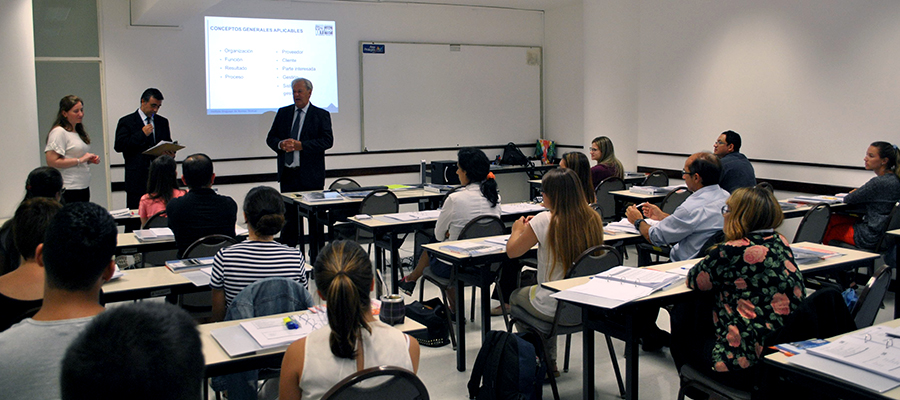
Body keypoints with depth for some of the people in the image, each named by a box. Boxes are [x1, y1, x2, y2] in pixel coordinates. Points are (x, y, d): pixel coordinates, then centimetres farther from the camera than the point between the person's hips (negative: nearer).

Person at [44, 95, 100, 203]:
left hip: (84, 186, 8)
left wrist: (90, 160, 8)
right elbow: (52, 162, -18)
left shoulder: (79, 132, 18)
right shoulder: (59, 132, -9)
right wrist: (80, 160, -17)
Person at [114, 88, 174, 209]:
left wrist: (171, 153, -2)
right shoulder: (126, 122, 3)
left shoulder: (163, 122, 16)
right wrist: (142, 134, -12)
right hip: (137, 178, -3)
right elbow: (119, 146, -7)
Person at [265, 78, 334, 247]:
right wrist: (281, 144, -12)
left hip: (310, 176, -3)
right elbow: (270, 138, 11)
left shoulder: (321, 115, 1)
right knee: (289, 215, 8)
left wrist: (301, 145, -19)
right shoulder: (283, 113, 12)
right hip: (288, 174, 3)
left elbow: (327, 141, -10)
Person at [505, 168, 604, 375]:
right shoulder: (593, 219, -5)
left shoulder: (545, 221, -21)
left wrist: (517, 230, 12)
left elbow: (512, 251, -8)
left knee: (516, 296, 27)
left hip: (554, 309, -5)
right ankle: (549, 362, 41)